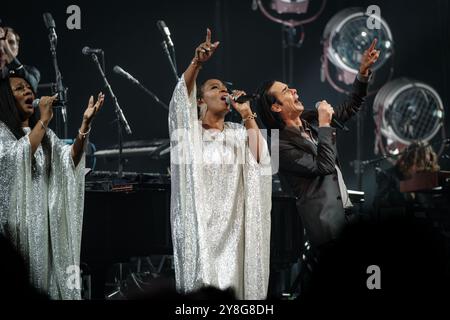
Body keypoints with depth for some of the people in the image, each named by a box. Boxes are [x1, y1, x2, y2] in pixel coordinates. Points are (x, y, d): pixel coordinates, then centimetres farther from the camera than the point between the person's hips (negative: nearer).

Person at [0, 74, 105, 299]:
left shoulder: (44, 134, 17)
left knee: (47, 270, 3)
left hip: (44, 219, 6)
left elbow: (70, 160, 1)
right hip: (19, 219, -6)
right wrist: (44, 120, -21)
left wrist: (85, 124, -12)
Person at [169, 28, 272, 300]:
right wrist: (198, 63, -28)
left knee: (229, 280, -2)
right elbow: (181, 97, -13)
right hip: (197, 220, -2)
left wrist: (248, 117, 0)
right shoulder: (189, 130, 6)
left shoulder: (238, 133, 14)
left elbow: (259, 158, -3)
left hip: (230, 221, 2)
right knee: (199, 280, -8)